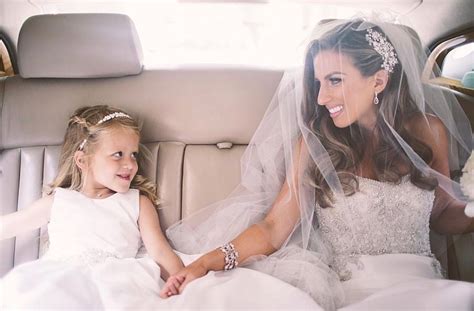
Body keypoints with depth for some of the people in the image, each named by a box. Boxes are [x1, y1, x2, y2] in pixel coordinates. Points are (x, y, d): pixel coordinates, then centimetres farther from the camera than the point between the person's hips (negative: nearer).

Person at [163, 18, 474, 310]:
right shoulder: (316, 141, -3)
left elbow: (443, 214, 14)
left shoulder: (428, 131, 1)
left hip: (419, 284, 3)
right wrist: (207, 262, -21)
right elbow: (273, 228, -7)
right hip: (342, 286, -2)